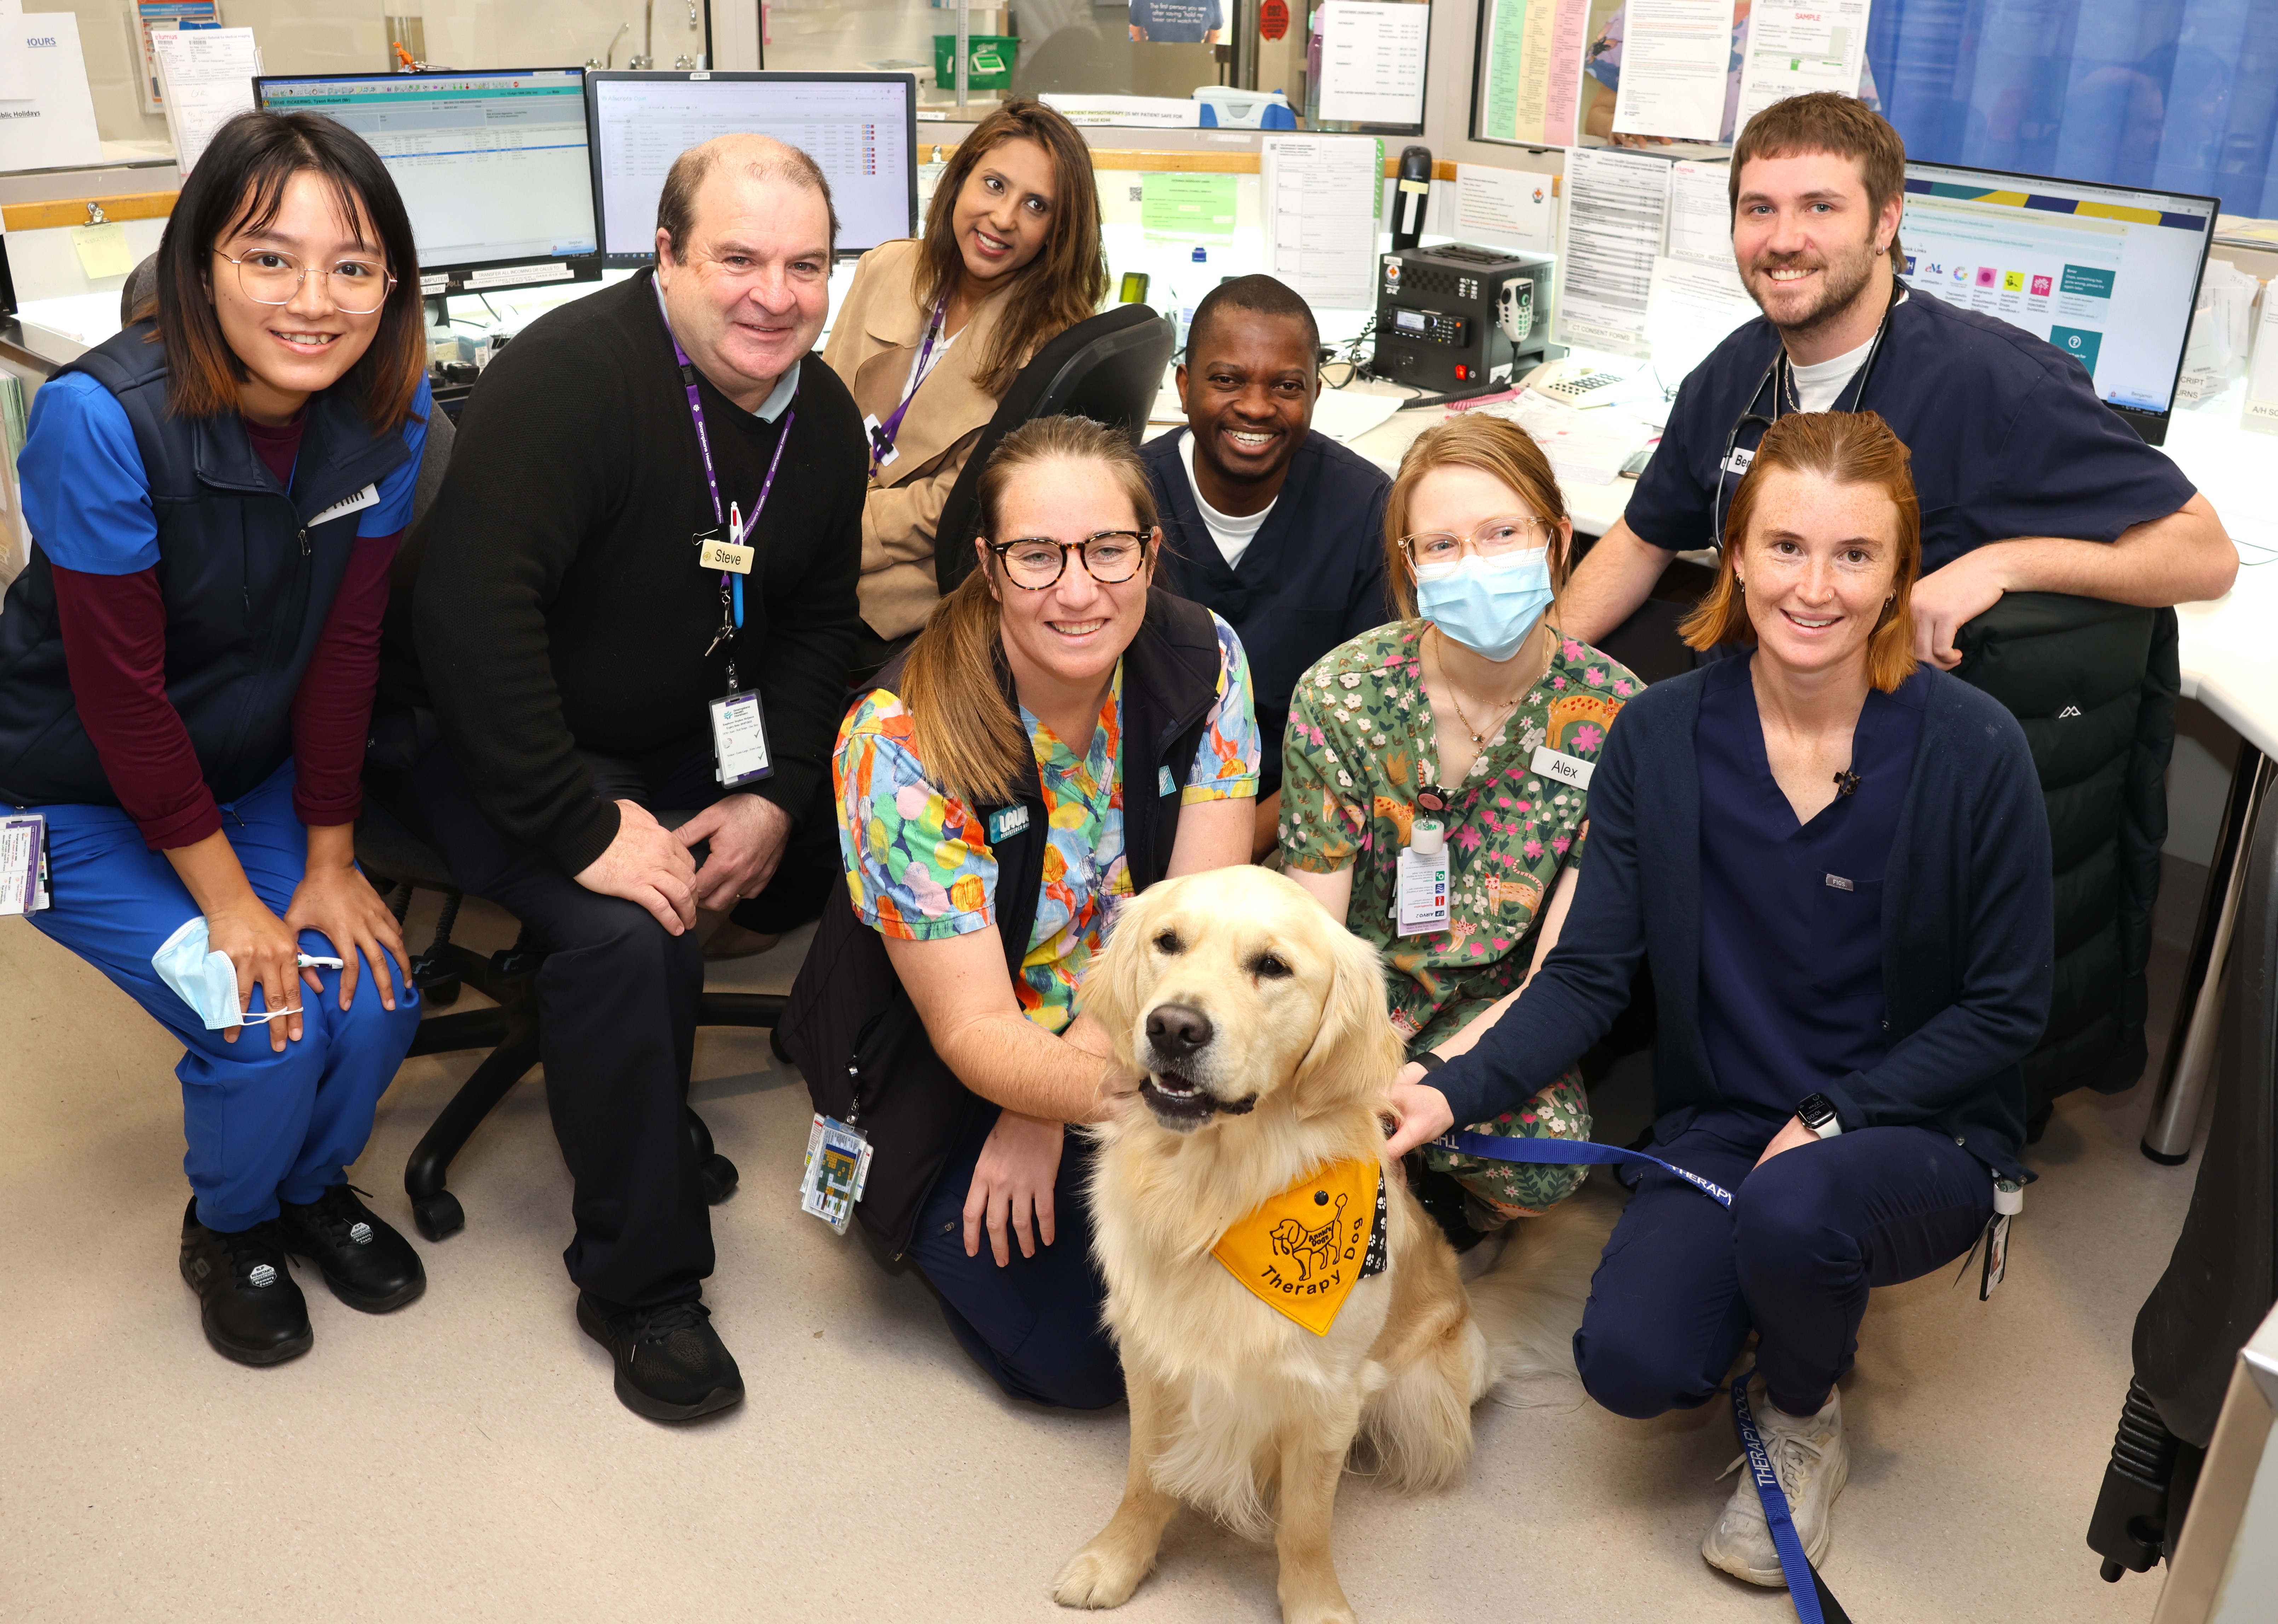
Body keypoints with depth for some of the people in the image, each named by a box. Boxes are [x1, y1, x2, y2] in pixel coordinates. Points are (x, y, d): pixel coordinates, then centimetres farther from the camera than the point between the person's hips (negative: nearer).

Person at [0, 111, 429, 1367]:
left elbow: (345, 642, -8)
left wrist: (329, 861, -6)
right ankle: (226, 1230, 17)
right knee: (267, 1029, -17)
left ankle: (313, 1186, 24)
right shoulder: (101, 417, -29)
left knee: (376, 1004, -11)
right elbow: (119, 686, -23)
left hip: (256, 769, 4)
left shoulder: (387, 408, -14)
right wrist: (228, 898, -17)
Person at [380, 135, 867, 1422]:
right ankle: (641, 1285, -10)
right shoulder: (570, 377, -24)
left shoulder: (822, 413, 0)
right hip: (515, 745, -6)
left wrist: (778, 794, -7)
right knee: (629, 934, -30)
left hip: (701, 742, 7)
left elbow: (819, 620, 7)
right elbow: (471, 614, -31)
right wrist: (582, 826, -31)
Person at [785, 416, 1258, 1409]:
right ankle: (938, 1213, 10)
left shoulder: (1203, 663, -13)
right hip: (948, 1064, -3)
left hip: (1142, 1028, 3)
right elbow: (975, 1033, -24)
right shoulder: (904, 745, -24)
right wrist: (1122, 1093, -45)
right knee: (1081, 1351, -17)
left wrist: (1048, 1105, -20)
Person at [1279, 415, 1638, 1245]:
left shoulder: (1610, 716, -12)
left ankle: (1433, 1216, 5)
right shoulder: (1340, 695, -14)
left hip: (1496, 1010, 0)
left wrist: (1428, 1077, -29)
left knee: (1548, 1150, -31)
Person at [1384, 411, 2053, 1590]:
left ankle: (1805, 1418, 2)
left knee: (1790, 1209, -36)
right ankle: (1808, 1297, 17)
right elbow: (1590, 973, -7)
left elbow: (2006, 1006, -6)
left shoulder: (1975, 750, -14)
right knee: (1630, 1364, -21)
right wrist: (1456, 1093, -23)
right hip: (1721, 1119, 2)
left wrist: (1830, 1119, -17)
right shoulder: (1660, 734, -8)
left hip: (1919, 1127, -2)